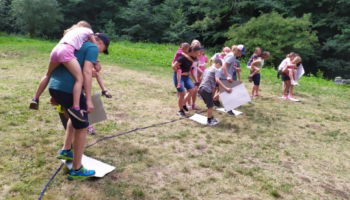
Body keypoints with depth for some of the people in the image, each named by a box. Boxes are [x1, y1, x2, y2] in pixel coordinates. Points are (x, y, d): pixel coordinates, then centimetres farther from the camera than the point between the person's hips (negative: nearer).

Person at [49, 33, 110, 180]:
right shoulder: (92, 48, 1)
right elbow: (86, 72, -14)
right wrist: (89, 100, -15)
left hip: (53, 86, 9)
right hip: (68, 89, -9)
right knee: (81, 127, 4)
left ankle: (66, 151, 33)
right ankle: (76, 170, 12)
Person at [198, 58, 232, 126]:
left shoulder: (207, 69, 19)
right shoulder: (216, 70, -4)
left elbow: (201, 78, 28)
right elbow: (217, 80, -20)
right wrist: (226, 88, -24)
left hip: (201, 88, 9)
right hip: (207, 90, -9)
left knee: (210, 105, 22)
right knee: (210, 106, 3)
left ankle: (211, 118, 32)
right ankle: (209, 121, 12)